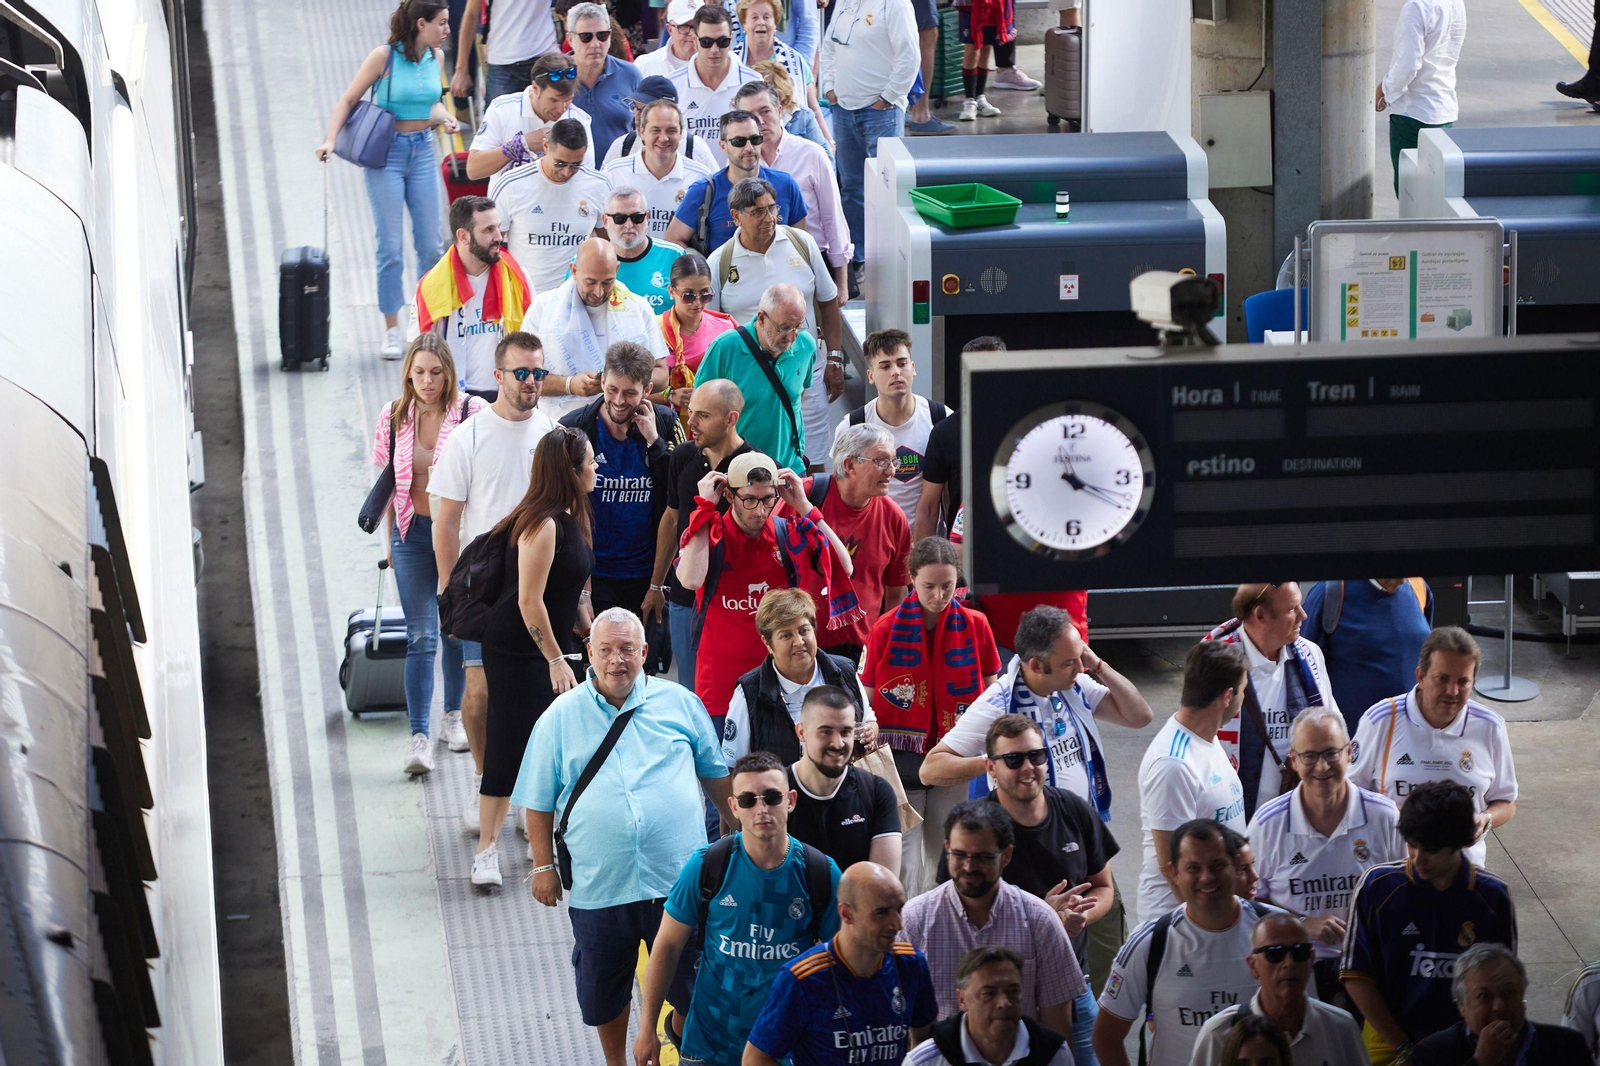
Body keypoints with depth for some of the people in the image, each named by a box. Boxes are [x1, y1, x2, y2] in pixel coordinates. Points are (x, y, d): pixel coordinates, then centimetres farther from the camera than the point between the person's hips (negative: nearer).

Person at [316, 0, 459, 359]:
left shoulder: (435, 57, 4)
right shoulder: (384, 57, -12)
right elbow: (348, 100, -8)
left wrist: (445, 117, -2)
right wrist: (330, 140, -18)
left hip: (422, 152, 5)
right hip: (385, 154, -5)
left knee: (430, 244, 4)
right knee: (390, 246, -3)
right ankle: (393, 331, 5)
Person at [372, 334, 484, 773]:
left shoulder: (473, 413, -8)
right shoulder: (394, 417, 0)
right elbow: (388, 482, 9)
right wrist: (391, 540, 11)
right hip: (414, 533, 1)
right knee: (421, 636, -6)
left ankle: (453, 715, 33)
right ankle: (419, 736, -10)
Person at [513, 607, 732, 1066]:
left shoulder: (679, 703, 4)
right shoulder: (562, 717, 2)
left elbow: (715, 772, 15)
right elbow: (539, 802, 6)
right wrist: (543, 866, 3)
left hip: (678, 878, 0)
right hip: (599, 886, 0)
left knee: (691, 985, 7)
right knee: (604, 992, 13)